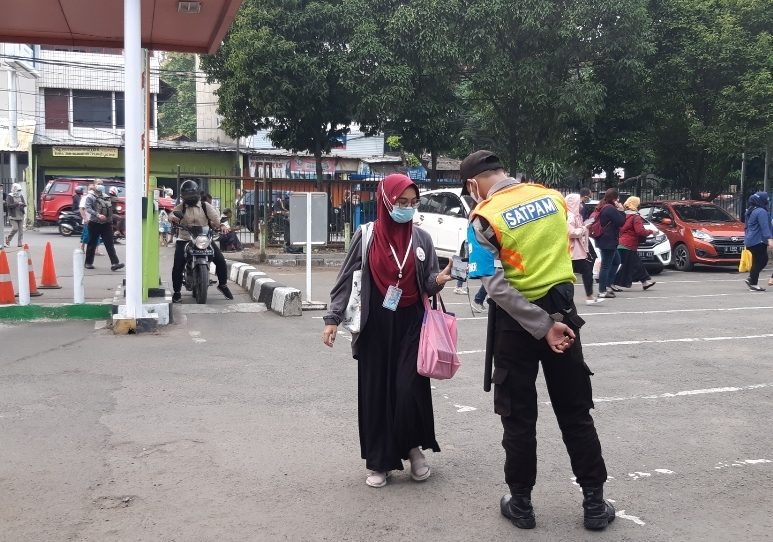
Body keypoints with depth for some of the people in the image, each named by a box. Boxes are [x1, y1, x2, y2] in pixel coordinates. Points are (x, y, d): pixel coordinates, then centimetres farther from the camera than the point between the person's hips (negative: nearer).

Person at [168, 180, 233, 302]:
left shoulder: (206, 206, 5)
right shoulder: (181, 207, 4)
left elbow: (216, 217, -7)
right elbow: (172, 215, -13)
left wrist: (222, 225, -29)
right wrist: (173, 218, -39)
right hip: (184, 240, 0)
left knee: (220, 260, -11)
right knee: (178, 265, -14)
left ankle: (223, 284, 11)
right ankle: (177, 292, 2)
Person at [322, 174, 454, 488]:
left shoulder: (421, 238, 2)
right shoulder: (366, 237, -3)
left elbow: (428, 285, 5)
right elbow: (346, 280, -1)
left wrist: (439, 280, -17)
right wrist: (333, 318, -8)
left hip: (410, 324, 1)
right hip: (375, 325, 0)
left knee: (410, 388, -6)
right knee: (375, 392, 4)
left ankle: (414, 447, 19)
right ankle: (378, 461, 18)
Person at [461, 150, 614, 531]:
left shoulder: (484, 218, -13)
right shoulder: (552, 196, 3)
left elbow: (496, 287, -21)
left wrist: (543, 327, -19)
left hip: (517, 320, -4)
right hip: (562, 309, 4)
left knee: (519, 416, 10)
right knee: (575, 412, 13)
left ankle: (521, 503, 20)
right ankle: (594, 503, 20)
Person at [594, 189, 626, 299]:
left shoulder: (602, 207, 14)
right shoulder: (611, 209, -17)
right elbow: (621, 222, -14)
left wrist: (618, 211, 11)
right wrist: (621, 211, -5)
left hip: (603, 240, 10)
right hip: (608, 241, -10)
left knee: (616, 261, 21)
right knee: (606, 265, -7)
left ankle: (608, 285, 19)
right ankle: (602, 291, -5)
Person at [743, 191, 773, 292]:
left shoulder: (751, 211, 16)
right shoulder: (761, 211, -15)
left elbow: (747, 226, 25)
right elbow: (765, 227, -24)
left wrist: (747, 237, 34)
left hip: (751, 241, 10)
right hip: (758, 241, -10)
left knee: (763, 260, 16)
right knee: (758, 262, -6)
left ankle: (751, 279, 12)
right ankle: (753, 285, -5)